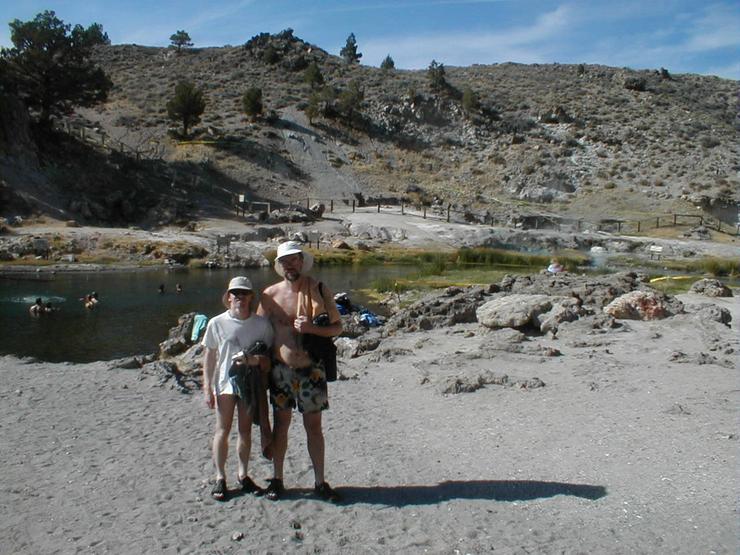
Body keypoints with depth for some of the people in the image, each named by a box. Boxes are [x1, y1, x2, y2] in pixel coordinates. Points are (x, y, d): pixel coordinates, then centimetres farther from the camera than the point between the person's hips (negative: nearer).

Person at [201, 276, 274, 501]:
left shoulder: (261, 324, -4)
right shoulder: (217, 324, -6)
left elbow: (267, 357, 4)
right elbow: (209, 357, 0)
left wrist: (259, 360, -19)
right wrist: (207, 388, -2)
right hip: (225, 383, -1)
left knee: (245, 431, 10)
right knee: (223, 430, 4)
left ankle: (243, 475, 24)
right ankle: (220, 478, 16)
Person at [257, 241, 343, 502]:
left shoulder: (319, 291, -4)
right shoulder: (270, 295, -2)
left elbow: (337, 327, -1)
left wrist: (311, 328, -18)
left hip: (311, 369, -1)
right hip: (281, 370, 1)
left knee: (314, 426, 8)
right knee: (281, 424, 11)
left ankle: (320, 482, 21)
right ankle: (277, 479, 26)